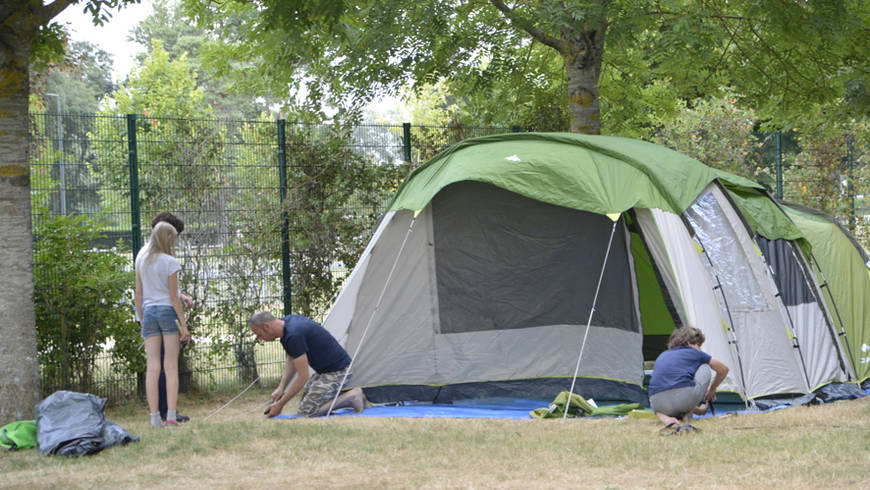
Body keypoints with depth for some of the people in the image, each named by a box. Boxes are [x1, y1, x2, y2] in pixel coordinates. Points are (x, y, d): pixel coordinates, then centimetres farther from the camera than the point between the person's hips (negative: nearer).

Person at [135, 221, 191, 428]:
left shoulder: (141, 260, 8)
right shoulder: (170, 262, -7)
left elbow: (138, 294, 11)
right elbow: (174, 296, -7)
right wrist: (184, 324, -3)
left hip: (149, 312, 4)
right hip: (168, 311, -4)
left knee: (152, 368, 2)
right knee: (171, 366, -2)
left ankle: (155, 417, 0)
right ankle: (171, 416, -8)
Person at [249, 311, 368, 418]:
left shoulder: (293, 336, -27)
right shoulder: (287, 321, 3)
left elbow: (303, 377, -24)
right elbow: (290, 360, 16)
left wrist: (280, 404, -17)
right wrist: (281, 387, 4)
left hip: (336, 373, -10)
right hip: (325, 370, 10)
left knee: (306, 412, -12)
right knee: (304, 403, 18)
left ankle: (352, 397, -6)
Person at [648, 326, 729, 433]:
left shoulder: (662, 357, 31)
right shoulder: (695, 353, 20)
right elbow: (723, 370, 33)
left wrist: (698, 410, 47)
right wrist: (711, 391, 53)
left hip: (658, 403, 4)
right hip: (684, 397, -4)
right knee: (705, 369, 25)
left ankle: (663, 417, 3)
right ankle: (687, 414, 14)